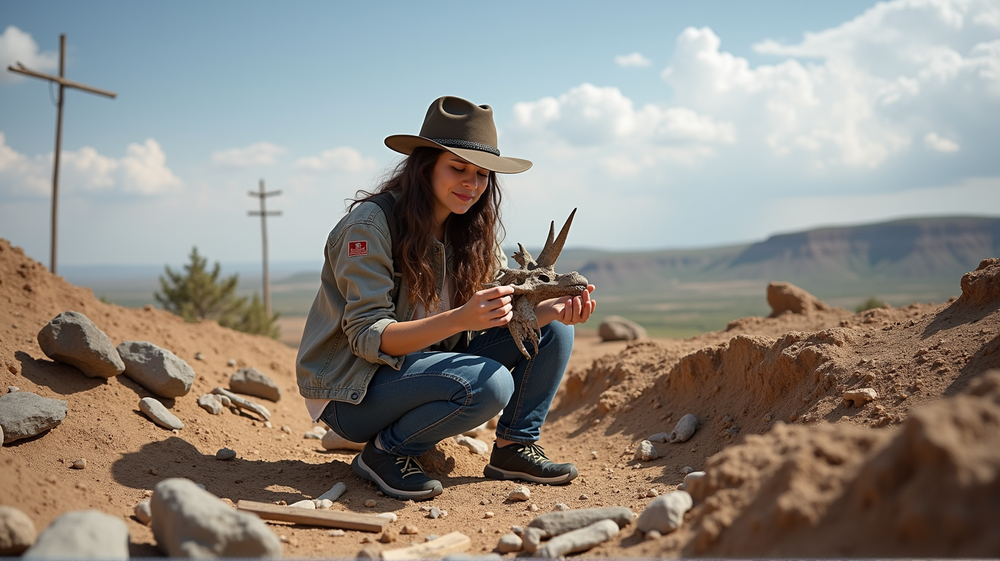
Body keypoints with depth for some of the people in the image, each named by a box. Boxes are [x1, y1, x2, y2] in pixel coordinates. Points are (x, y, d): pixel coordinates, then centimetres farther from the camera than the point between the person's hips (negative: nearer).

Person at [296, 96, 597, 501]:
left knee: (551, 329, -4)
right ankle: (385, 452, -11)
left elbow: (505, 312, -4)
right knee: (489, 383, -33)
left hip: (426, 366, 7)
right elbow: (368, 339, -26)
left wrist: (554, 309, -26)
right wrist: (460, 319, -40)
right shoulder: (369, 225, -20)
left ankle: (514, 446, 5)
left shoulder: (472, 231, 2)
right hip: (352, 391, -7)